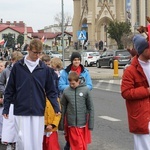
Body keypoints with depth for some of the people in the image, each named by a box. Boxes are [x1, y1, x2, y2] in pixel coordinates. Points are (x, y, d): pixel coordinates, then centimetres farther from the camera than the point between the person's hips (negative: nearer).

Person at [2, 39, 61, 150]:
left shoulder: (45, 69, 4)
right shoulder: (18, 67, 2)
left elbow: (51, 91, 8)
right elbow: (10, 90, 6)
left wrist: (56, 107, -3)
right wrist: (6, 108, 4)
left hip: (38, 111, 1)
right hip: (21, 111, -1)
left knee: (37, 140, 4)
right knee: (23, 139, -4)